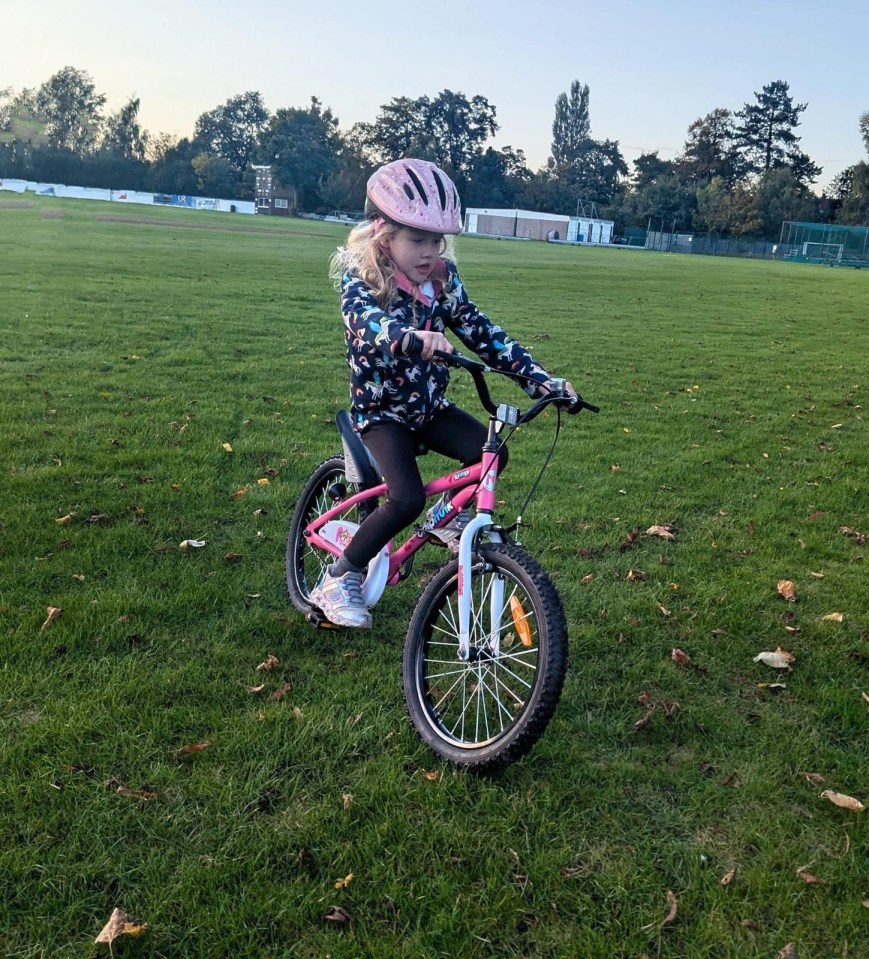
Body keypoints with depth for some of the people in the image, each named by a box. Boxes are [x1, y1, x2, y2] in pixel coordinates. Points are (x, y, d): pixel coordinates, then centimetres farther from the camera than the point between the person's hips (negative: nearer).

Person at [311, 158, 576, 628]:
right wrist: (410, 339, -63)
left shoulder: (441, 278, -3)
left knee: (490, 454, -16)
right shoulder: (360, 279, -17)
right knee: (407, 500, -24)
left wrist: (538, 376, -17)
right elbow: (367, 322, -40)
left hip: (429, 405, 5)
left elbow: (480, 331, -6)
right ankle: (339, 578, -3)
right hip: (380, 408, -5)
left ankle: (452, 517, 15)